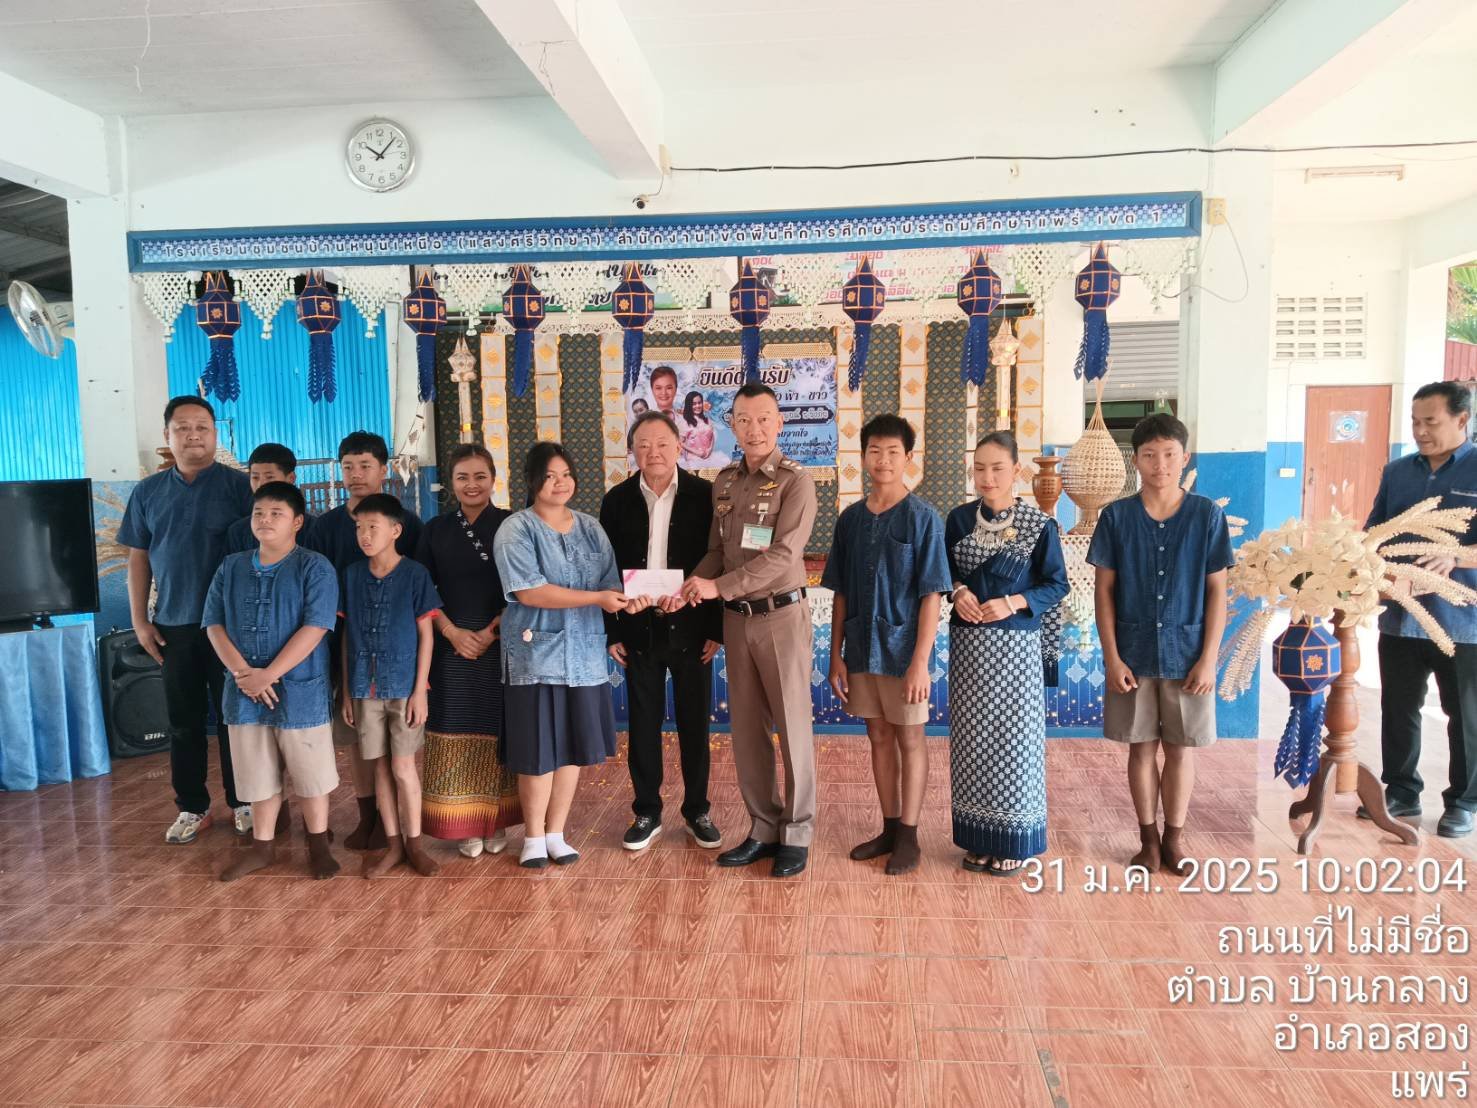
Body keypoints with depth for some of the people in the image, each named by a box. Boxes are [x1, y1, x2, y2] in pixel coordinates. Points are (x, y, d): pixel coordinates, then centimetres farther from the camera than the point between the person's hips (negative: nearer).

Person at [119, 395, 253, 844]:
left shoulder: (239, 486, -4)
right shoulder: (148, 492, 7)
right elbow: (138, 558, 11)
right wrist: (139, 620, 6)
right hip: (174, 625, 3)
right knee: (183, 721, 10)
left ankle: (243, 803, 18)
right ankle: (192, 807, 22)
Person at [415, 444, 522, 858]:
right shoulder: (435, 529, 7)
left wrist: (491, 631, -10)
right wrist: (452, 631, -9)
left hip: (502, 646, -1)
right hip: (450, 646, 1)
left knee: (498, 732, 3)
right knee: (456, 734, 2)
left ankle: (497, 821, 16)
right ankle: (465, 824, 12)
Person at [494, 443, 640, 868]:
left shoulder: (590, 528, 10)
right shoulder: (516, 530, -6)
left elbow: (610, 584, 5)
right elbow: (528, 592, -17)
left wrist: (627, 600, -19)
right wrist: (596, 598, -21)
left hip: (584, 654, 5)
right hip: (536, 654, -4)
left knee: (573, 746, 9)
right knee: (539, 749, 1)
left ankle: (555, 833, 24)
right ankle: (533, 837, 20)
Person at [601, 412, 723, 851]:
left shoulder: (705, 495, -4)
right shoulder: (617, 500, 2)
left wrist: (716, 629, -6)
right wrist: (611, 631, 1)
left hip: (691, 629, -1)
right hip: (639, 630, 2)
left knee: (694, 724, 9)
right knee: (643, 726, 10)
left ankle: (697, 811, 24)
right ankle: (647, 813, 24)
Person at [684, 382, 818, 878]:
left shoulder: (795, 481, -9)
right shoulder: (724, 481, 9)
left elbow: (783, 555, -19)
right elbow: (717, 550, 11)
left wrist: (718, 587, -24)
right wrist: (691, 586, -9)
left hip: (781, 614, -5)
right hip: (736, 617, 6)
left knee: (792, 725, 3)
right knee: (747, 727, 11)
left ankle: (796, 833, 17)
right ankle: (763, 827, 24)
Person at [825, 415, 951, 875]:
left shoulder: (922, 518, -9)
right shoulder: (850, 519, 4)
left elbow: (931, 595, -12)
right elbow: (840, 594, 8)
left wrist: (920, 661, -16)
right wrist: (837, 655, 5)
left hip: (902, 651, -5)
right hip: (861, 651, 5)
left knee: (910, 738, 7)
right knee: (879, 738, 14)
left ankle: (908, 837, 18)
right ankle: (890, 829, 27)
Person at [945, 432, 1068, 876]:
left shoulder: (1039, 524, -5)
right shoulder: (959, 519, 5)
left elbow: (1057, 584, -2)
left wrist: (1012, 603, -16)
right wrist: (958, 592, -10)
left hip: (1016, 643, -3)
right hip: (968, 643, 3)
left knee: (1013, 738, 1)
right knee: (973, 738, 8)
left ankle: (1014, 841, 16)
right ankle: (979, 837, 20)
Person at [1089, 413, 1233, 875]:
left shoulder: (1207, 515, -3)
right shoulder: (1116, 516, -3)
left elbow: (1217, 591, -1)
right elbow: (1103, 590, -1)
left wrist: (1208, 658, -6)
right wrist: (1112, 657, -6)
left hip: (1187, 654, 0)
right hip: (1133, 654, 0)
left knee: (1180, 748, 10)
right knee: (1142, 747, 10)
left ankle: (1174, 837, 26)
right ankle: (1149, 838, 24)